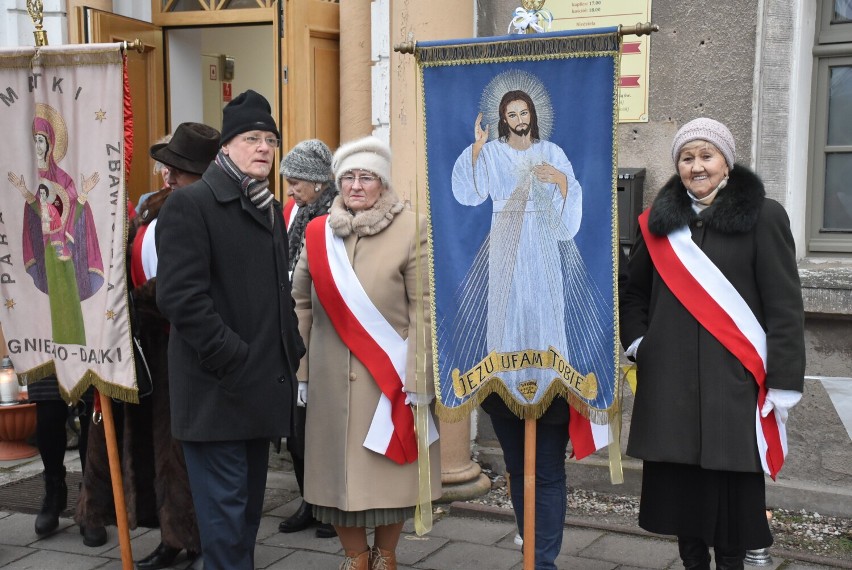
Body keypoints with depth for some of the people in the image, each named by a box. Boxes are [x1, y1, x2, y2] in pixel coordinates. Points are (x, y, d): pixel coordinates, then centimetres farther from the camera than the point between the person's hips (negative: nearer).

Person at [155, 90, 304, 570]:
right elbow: (181, 296, -18)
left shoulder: (271, 209, 17)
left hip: (264, 385, 8)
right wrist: (234, 360, -20)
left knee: (250, 506, 15)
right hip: (218, 391, -8)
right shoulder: (191, 204, -8)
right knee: (225, 512, -4)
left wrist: (293, 348, 10)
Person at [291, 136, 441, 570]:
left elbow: (424, 309, -7)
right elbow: (301, 303, 8)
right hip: (332, 377, 3)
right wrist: (300, 369, 5)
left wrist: (420, 376, -11)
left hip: (390, 374, -2)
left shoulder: (411, 230, -5)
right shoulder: (317, 232, 5)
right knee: (340, 468, 7)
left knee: (389, 469, 6)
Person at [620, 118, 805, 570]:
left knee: (733, 486, 1)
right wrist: (636, 342, 4)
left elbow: (785, 306, -5)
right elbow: (634, 291, 19)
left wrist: (784, 382, -10)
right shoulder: (659, 221, 10)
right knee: (679, 483, 8)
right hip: (670, 379, 3)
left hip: (735, 379, -3)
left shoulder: (763, 216, -2)